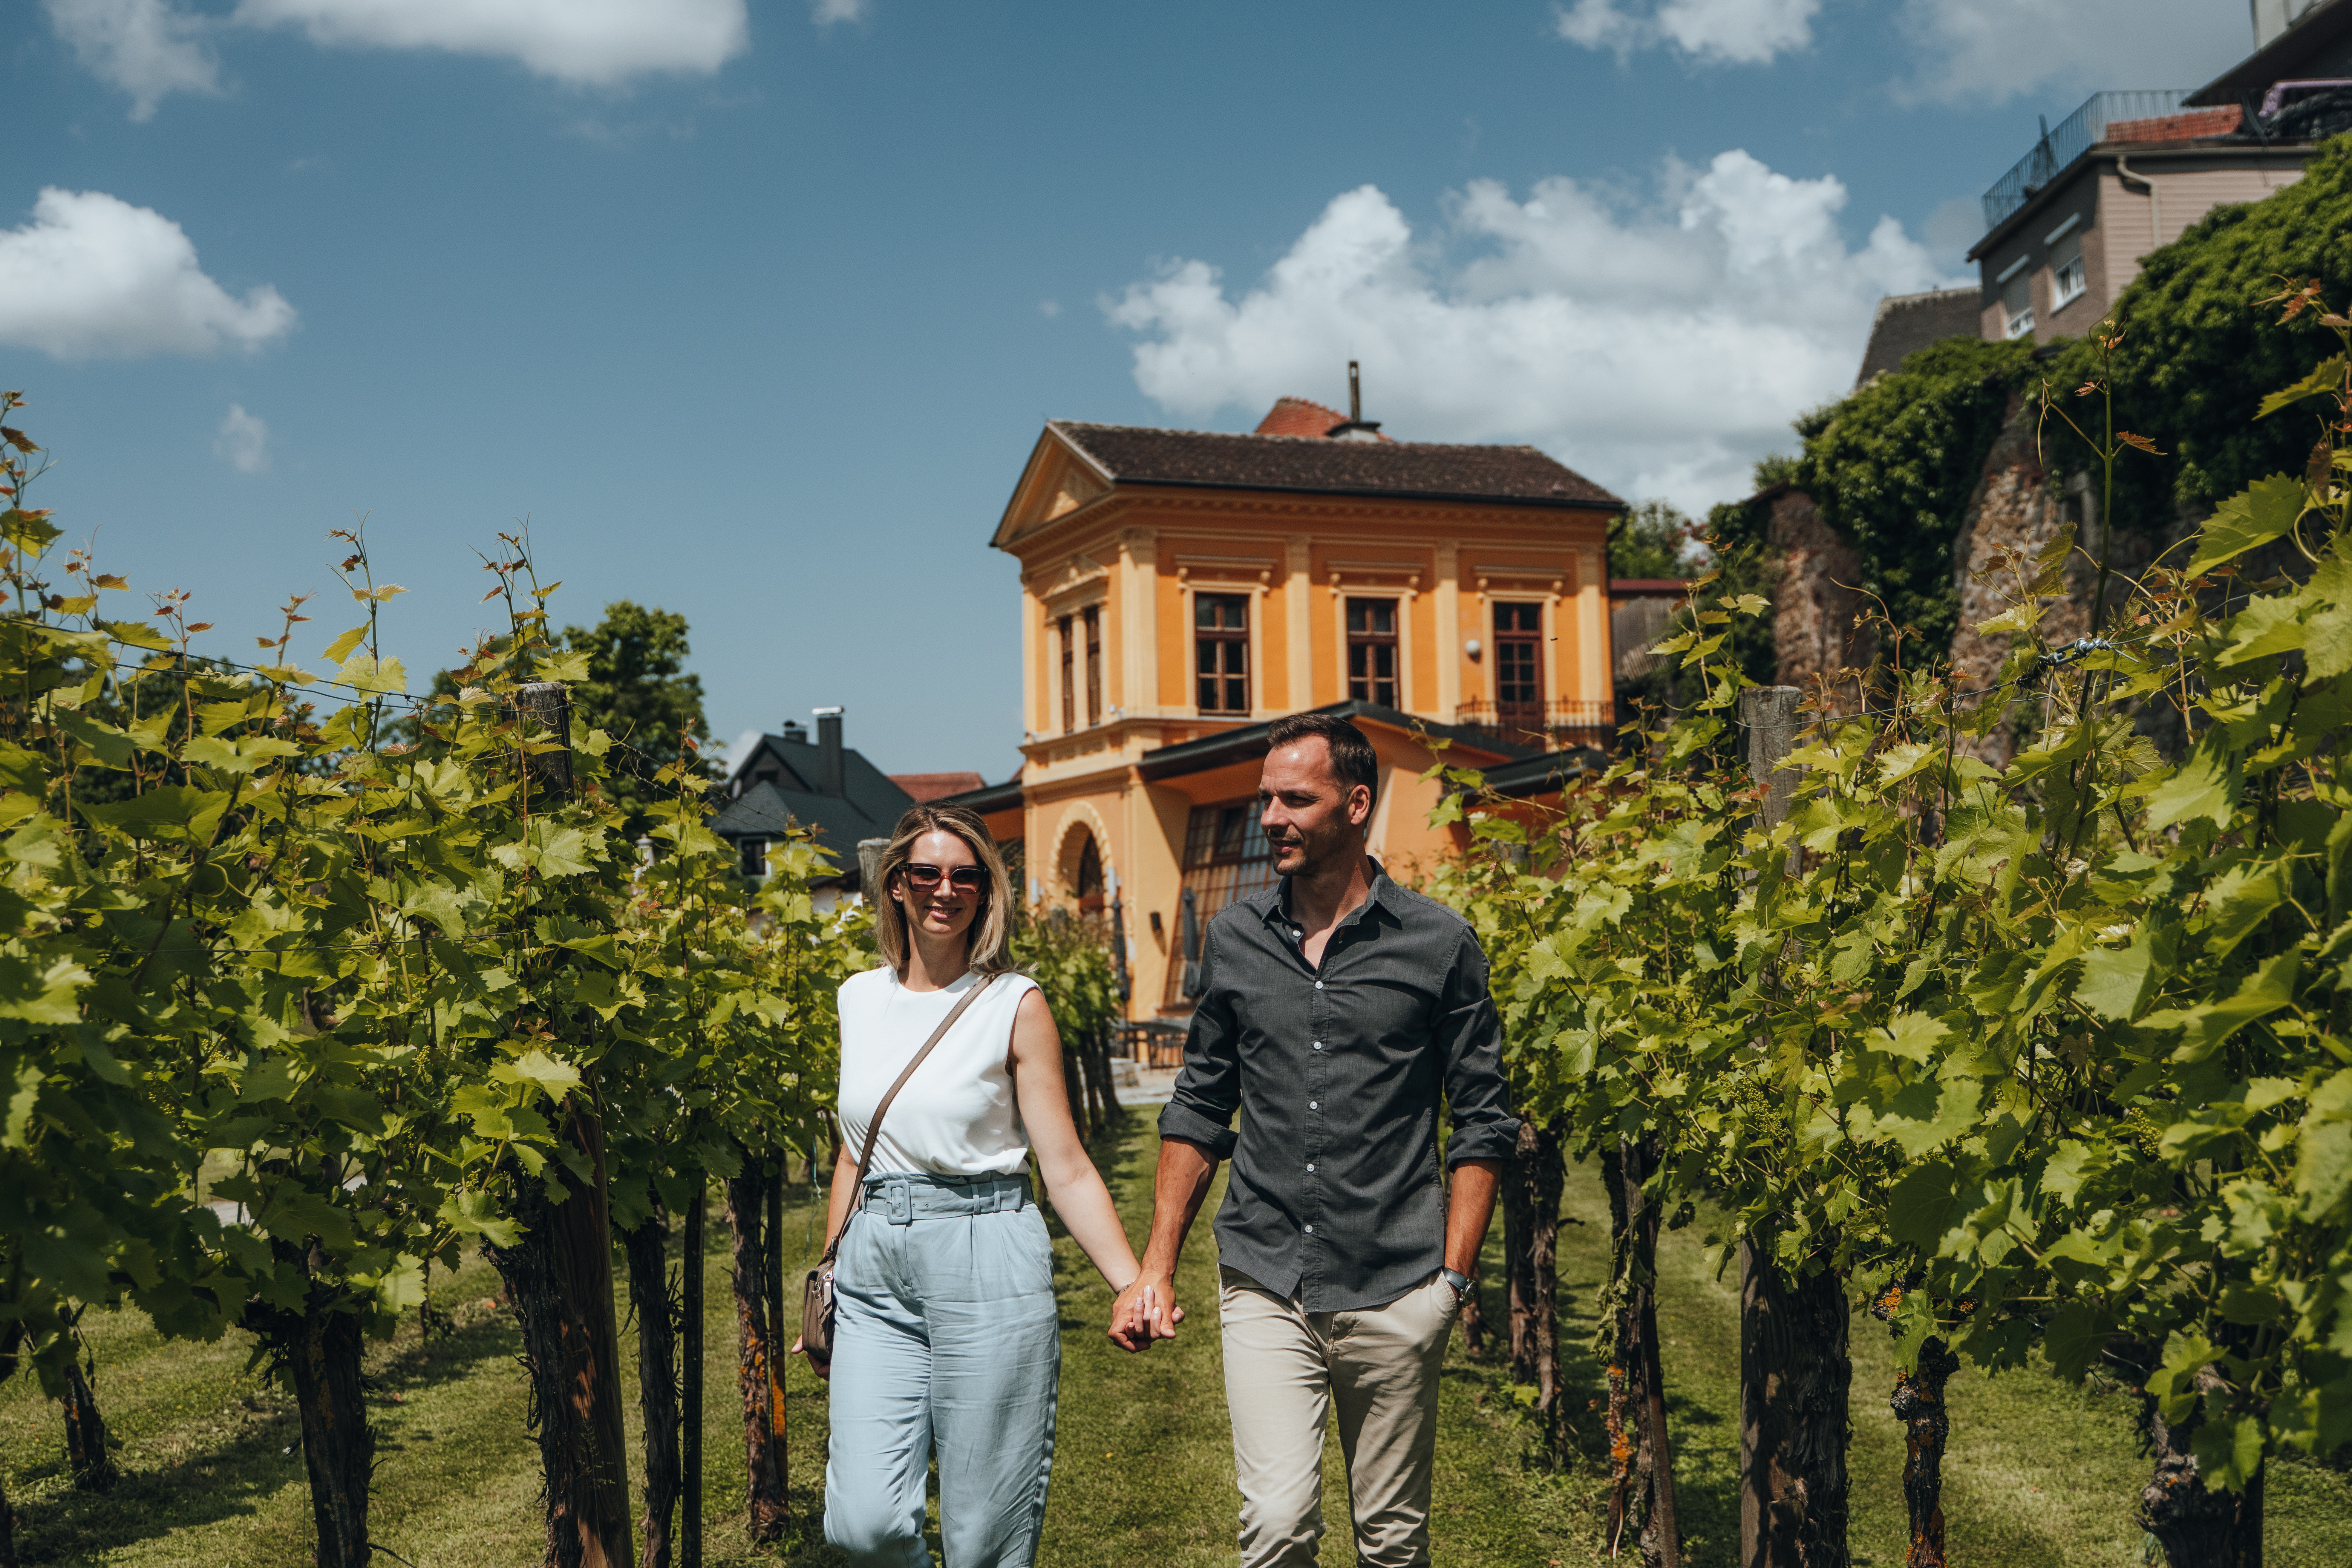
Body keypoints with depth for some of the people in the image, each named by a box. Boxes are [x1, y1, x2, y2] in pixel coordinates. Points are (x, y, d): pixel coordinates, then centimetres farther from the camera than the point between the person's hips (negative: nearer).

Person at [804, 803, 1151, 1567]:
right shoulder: (861, 998, 10)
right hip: (876, 1272, 4)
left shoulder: (1015, 1005, -3)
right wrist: (827, 1277, 21)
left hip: (985, 1264, -3)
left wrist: (1132, 1285, -17)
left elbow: (1066, 1169, -5)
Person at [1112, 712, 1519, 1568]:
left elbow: (1482, 1121, 3)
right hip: (1264, 1283, 1)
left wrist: (1453, 1275, -5)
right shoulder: (1235, 937, 6)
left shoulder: (1439, 943, -2)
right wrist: (1156, 1269, 7)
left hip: (1394, 1290, -1)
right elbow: (1199, 1110, 13)